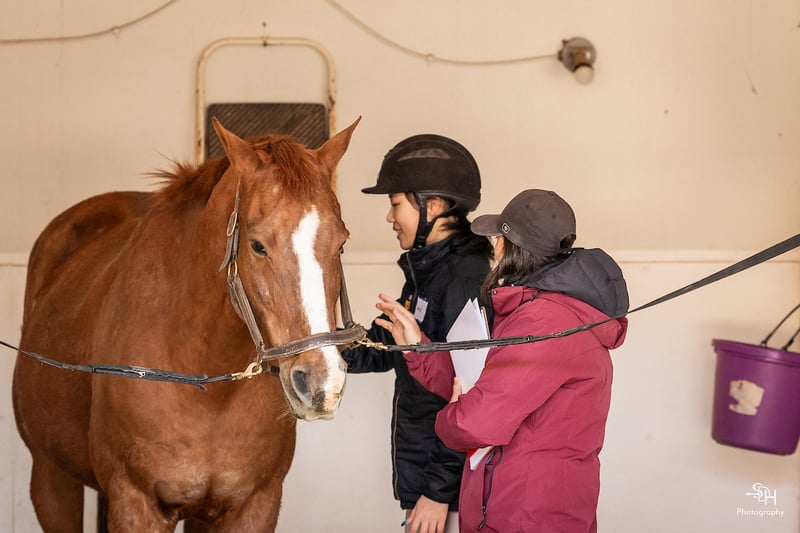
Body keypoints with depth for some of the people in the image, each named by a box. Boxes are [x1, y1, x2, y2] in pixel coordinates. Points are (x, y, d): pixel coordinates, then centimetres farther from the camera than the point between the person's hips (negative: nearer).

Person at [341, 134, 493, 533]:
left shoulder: (466, 281, -19)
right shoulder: (426, 273, 12)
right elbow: (380, 350, 19)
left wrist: (438, 491, -20)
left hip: (449, 488, -9)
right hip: (421, 476, 9)